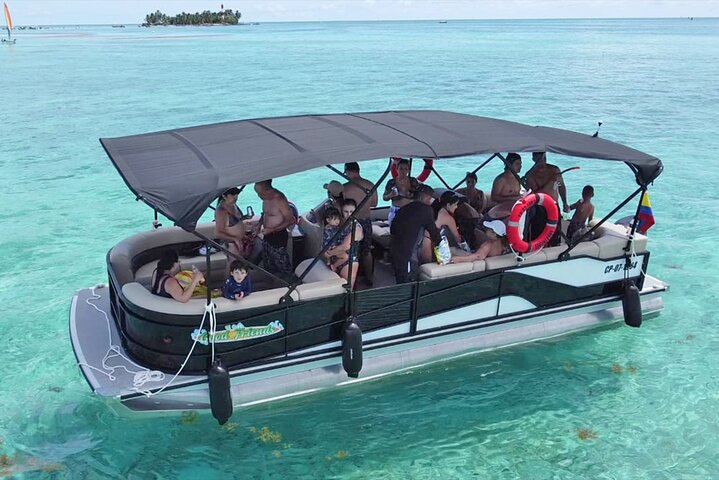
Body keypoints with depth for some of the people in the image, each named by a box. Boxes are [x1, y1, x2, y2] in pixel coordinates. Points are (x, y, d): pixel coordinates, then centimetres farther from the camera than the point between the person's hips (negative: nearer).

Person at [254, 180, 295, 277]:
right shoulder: (266, 198, -2)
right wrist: (259, 224, 0)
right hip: (267, 236, 8)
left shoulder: (280, 200, -26)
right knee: (268, 265, 21)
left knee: (282, 266, 7)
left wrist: (272, 230, -26)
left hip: (278, 236, -8)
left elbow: (290, 220, -21)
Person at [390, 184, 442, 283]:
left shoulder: (405, 208, 15)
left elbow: (392, 229, 18)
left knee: (400, 282, 18)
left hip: (394, 246, 8)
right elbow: (433, 230, -3)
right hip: (407, 252, -8)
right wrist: (440, 244, 13)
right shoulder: (426, 209, -7)